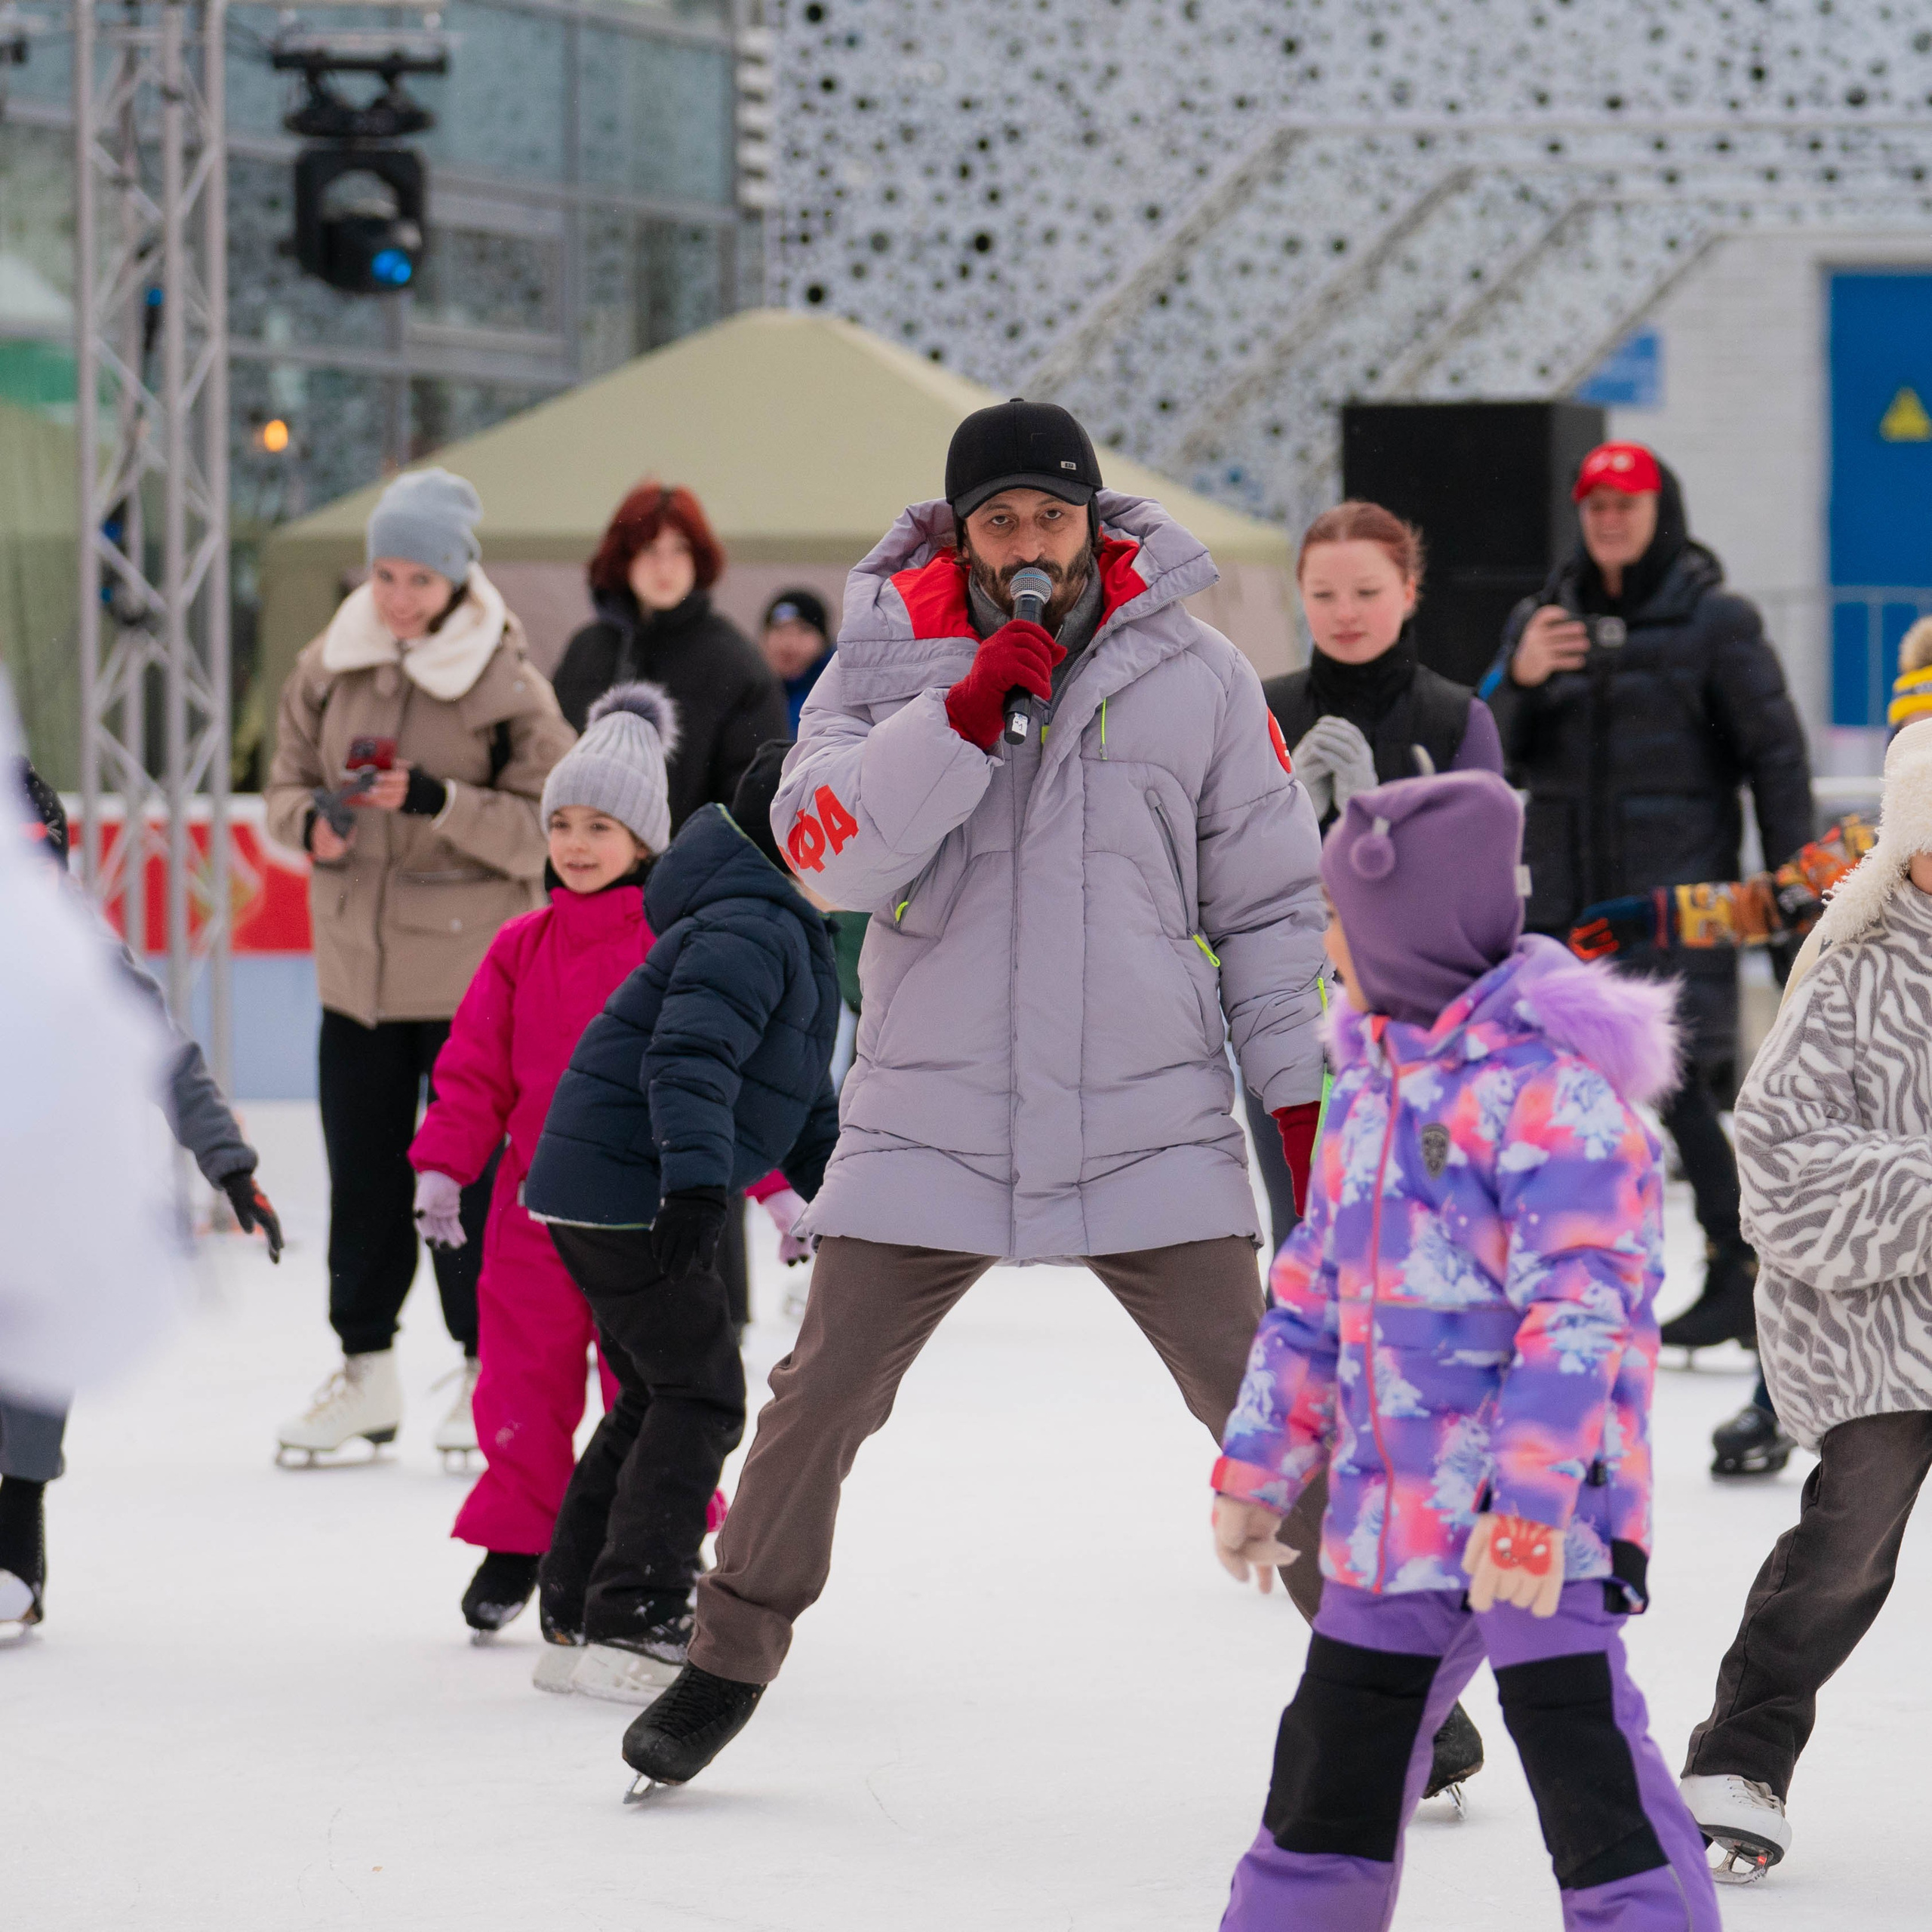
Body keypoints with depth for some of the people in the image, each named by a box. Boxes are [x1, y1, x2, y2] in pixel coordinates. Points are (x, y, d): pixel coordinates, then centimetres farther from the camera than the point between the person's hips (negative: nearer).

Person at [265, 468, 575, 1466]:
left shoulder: (507, 682, -8)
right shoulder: (330, 665, 3)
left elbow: (546, 826, -10)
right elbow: (287, 781, 11)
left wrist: (435, 802, -23)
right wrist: (312, 821, -12)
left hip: (472, 972, -4)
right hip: (356, 965, 4)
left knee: (470, 1169, 1)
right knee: (361, 1169, 8)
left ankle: (490, 1367, 15)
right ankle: (366, 1372, 20)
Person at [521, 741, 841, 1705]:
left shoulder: (790, 936, 19)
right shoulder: (751, 930, -17)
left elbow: (801, 1096, 30)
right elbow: (690, 1057, -31)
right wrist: (697, 1180, -41)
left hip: (613, 1193, 11)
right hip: (623, 1186, -11)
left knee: (655, 1400, 17)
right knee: (699, 1397, -11)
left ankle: (575, 1617, 23)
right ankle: (632, 1627, -13)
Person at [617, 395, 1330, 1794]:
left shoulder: (1194, 676, 2)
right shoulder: (885, 664, 1)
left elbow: (1269, 894, 7)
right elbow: (828, 849, -14)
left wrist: (1299, 1092, 3)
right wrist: (970, 709, -21)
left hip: (1152, 1127, 0)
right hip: (930, 1125, 0)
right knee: (821, 1402, 2)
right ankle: (730, 1665, 21)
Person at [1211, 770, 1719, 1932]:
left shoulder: (1551, 1084, -15)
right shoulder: (1371, 1085, 14)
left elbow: (1579, 1312, -21)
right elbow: (1315, 1298, 22)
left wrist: (1533, 1506, -26)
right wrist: (1259, 1472, 19)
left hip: (1538, 1527, -9)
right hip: (1391, 1521, 9)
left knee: (1592, 1785, -12)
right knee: (1328, 1784, 18)